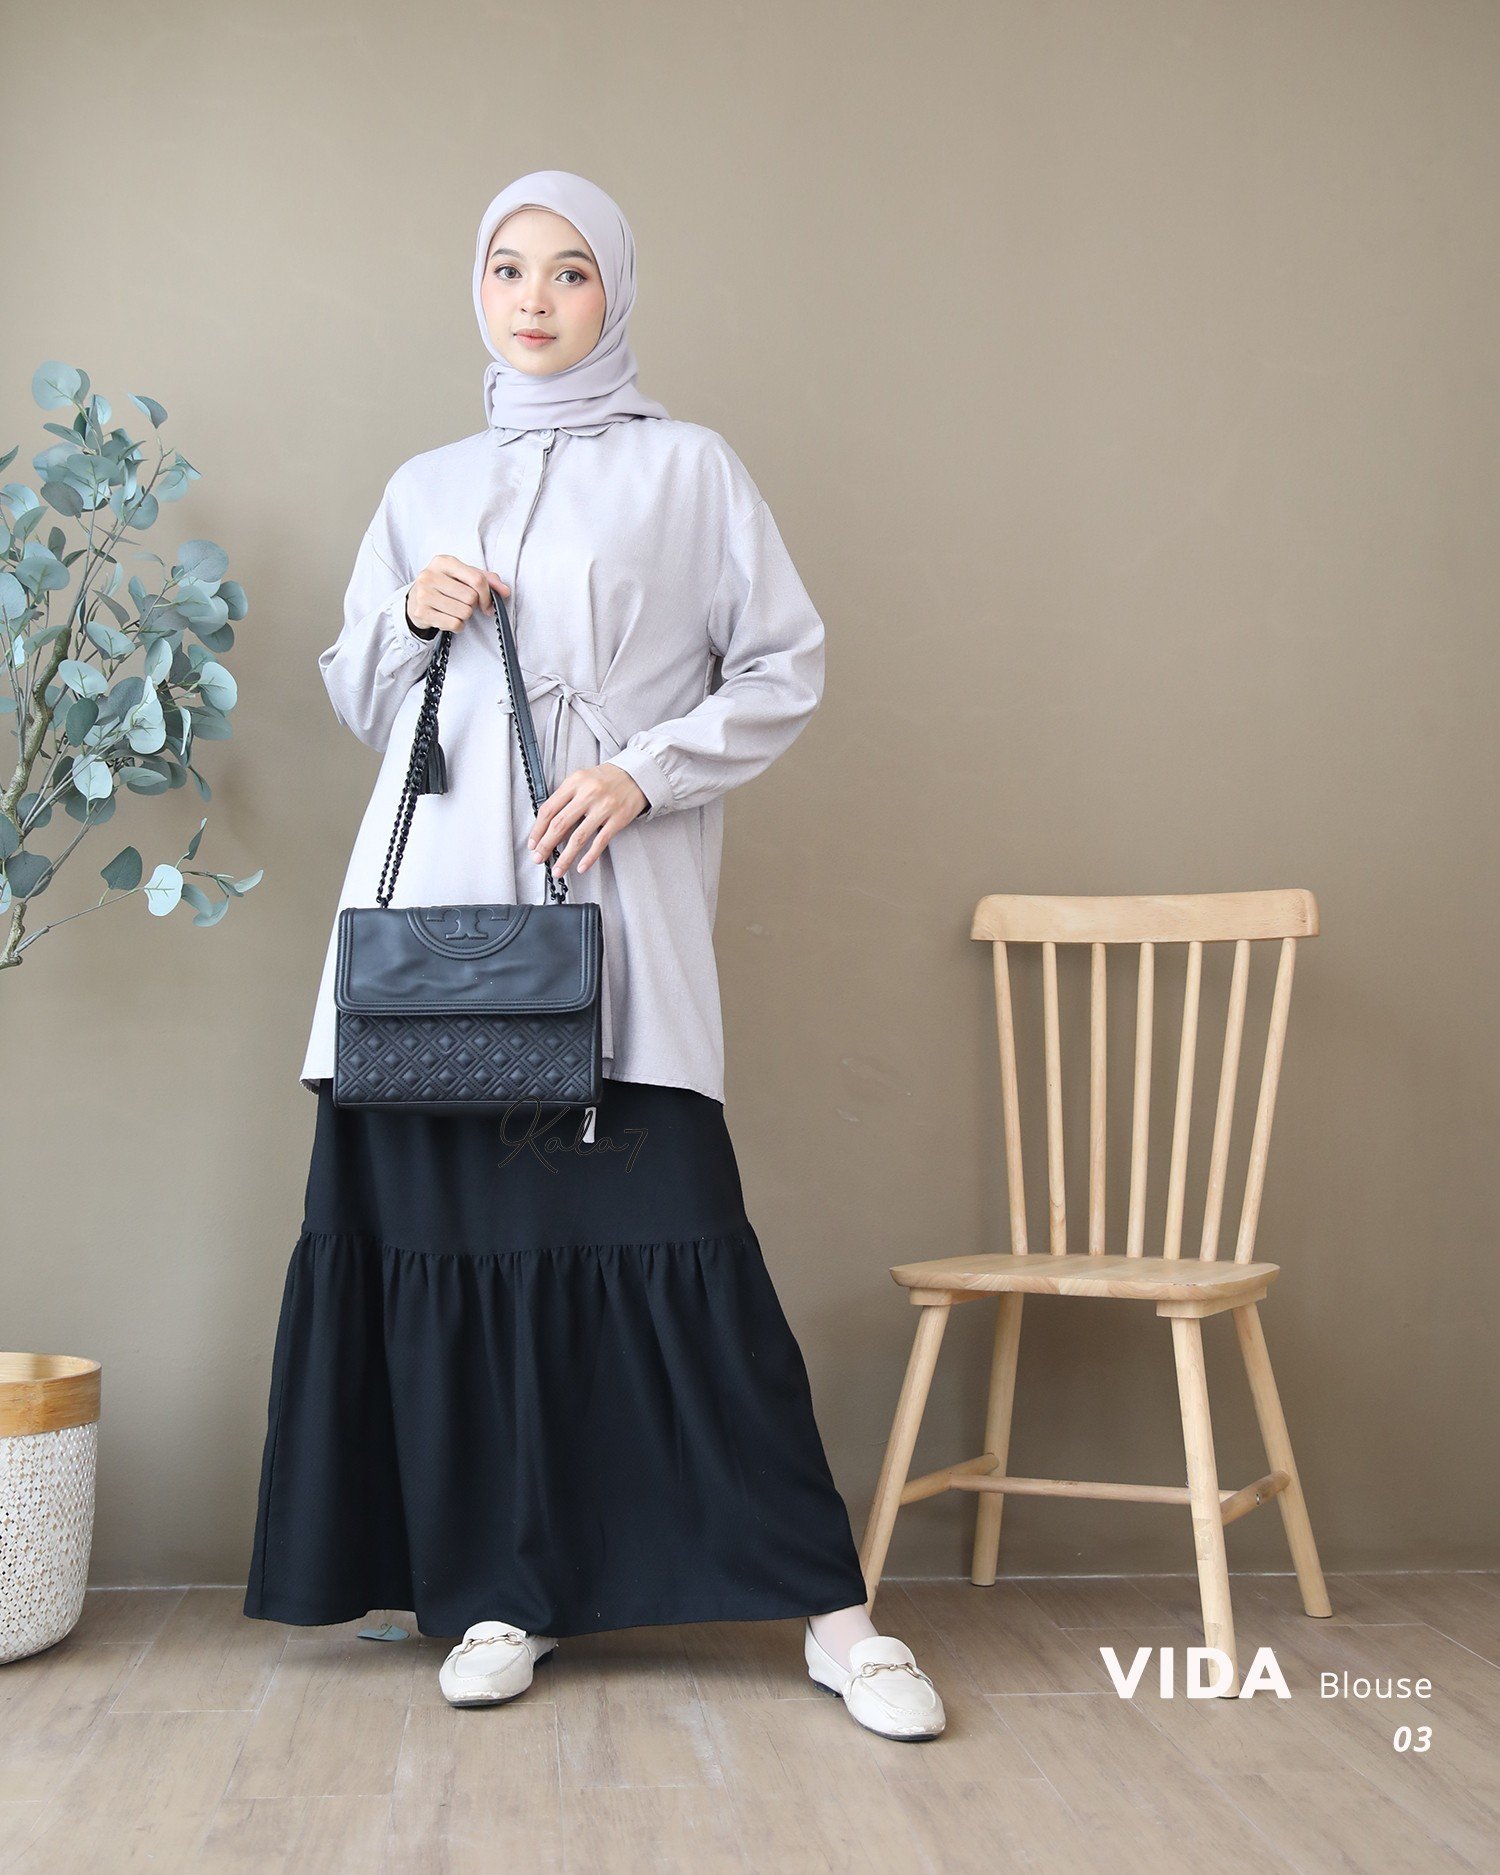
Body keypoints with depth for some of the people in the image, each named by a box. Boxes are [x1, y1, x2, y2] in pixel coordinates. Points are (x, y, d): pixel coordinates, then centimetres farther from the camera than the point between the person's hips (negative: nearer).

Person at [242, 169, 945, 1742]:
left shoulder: (685, 470, 10)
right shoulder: (425, 488, 20)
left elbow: (785, 667, 5)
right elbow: (355, 702, 23)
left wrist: (645, 771, -9)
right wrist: (406, 617, 2)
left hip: (619, 913, -4)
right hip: (441, 906, 4)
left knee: (673, 1241, -11)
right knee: (455, 1235, 0)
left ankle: (831, 1610, -2)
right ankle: (506, 1592, 13)